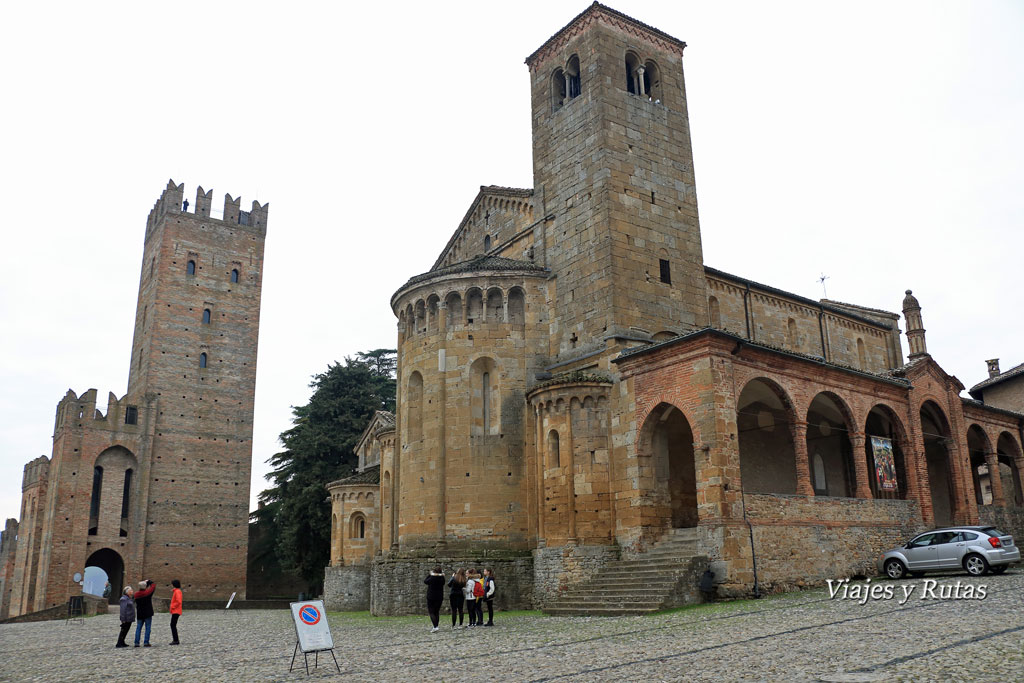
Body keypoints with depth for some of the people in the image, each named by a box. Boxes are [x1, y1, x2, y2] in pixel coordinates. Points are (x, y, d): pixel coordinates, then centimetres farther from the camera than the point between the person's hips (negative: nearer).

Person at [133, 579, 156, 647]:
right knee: (148, 628, 1)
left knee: (138, 628, 10)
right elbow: (153, 585, -2)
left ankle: (136, 643, 6)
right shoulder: (147, 593, -14)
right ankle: (146, 642, -2)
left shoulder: (136, 594, -1)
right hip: (148, 614, -4)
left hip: (139, 614, 4)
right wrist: (148, 581, 12)